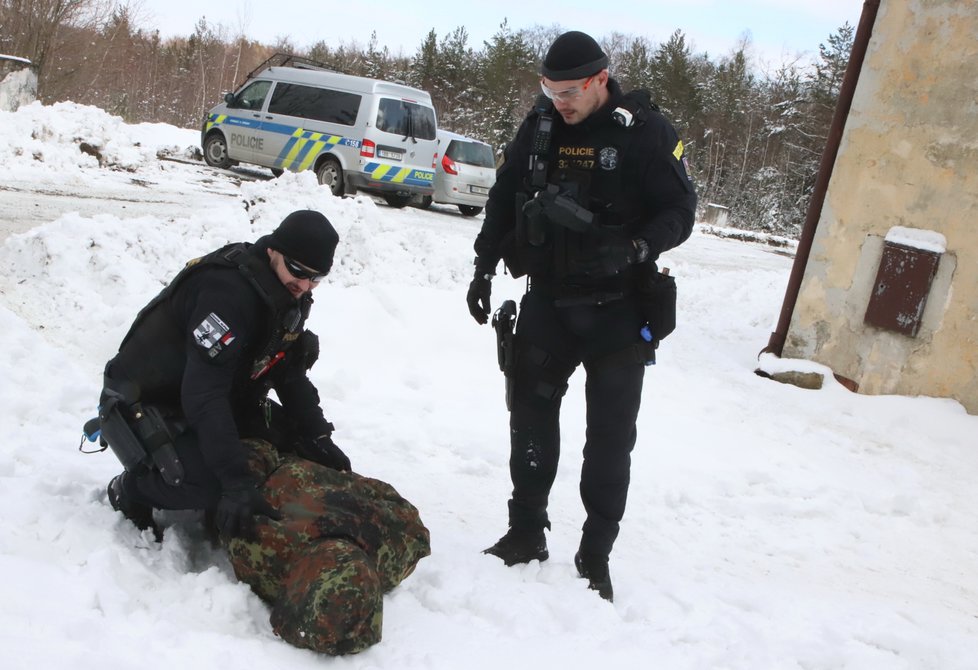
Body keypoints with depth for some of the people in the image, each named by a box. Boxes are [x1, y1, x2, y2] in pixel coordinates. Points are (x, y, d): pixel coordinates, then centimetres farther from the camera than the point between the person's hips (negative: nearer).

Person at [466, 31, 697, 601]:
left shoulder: (646, 132, -12)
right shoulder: (539, 127, 2)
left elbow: (680, 210, -10)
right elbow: (504, 201, 10)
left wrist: (634, 249, -28)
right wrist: (484, 269, 7)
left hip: (617, 310, -4)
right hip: (547, 300, 5)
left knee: (611, 434, 2)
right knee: (531, 415, 10)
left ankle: (596, 553, 15)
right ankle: (526, 533, 24)